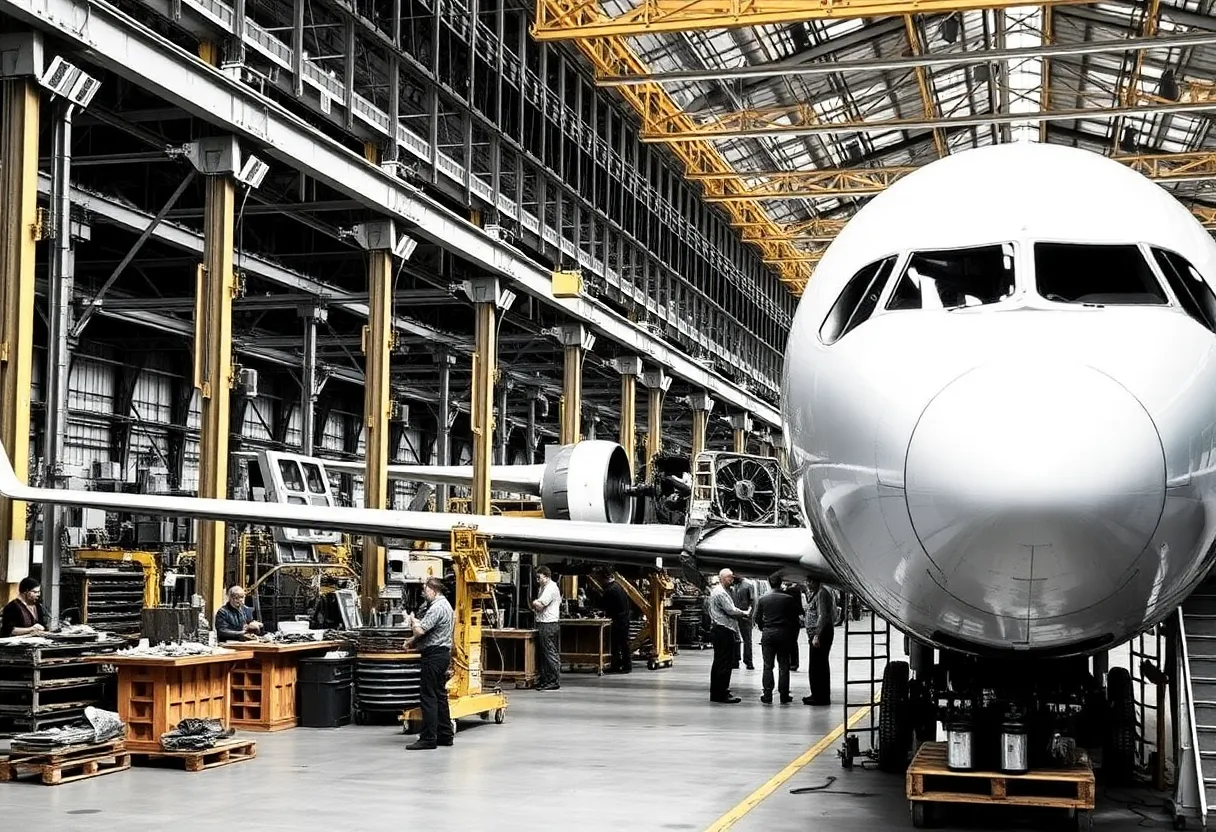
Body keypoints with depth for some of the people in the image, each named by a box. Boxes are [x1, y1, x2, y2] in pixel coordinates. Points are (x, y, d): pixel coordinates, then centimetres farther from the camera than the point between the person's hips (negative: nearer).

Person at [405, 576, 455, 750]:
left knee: (428, 696, -8)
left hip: (434, 655, -11)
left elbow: (420, 630, -23)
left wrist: (413, 622, -3)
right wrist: (415, 641, 8)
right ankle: (445, 735, 17)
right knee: (440, 695, 13)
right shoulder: (445, 605, 17)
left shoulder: (437, 608, -17)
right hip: (442, 653, 11)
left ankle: (428, 738, -8)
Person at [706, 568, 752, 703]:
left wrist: (740, 614, 10)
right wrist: (744, 613, -3)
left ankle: (715, 692, 18)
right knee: (725, 663, -8)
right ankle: (722, 694, -6)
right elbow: (731, 610, -18)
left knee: (718, 663, 14)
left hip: (719, 630, 11)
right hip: (724, 631, -11)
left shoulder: (716, 591, 19)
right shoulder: (720, 593, -13)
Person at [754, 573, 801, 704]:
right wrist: (793, 633, 10)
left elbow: (757, 618, 3)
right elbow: (795, 616, -3)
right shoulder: (788, 599, -6)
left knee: (768, 666, 5)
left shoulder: (762, 599, -2)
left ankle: (767, 696, 3)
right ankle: (784, 696, 7)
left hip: (767, 634, 1)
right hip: (783, 633, -1)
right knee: (784, 666, 6)